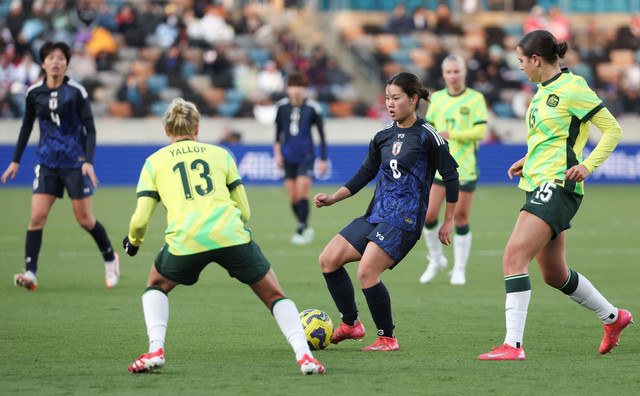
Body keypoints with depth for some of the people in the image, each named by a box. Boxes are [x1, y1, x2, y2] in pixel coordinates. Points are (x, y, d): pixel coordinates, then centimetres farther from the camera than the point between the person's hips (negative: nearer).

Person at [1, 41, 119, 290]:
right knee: (37, 216, -11)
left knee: (85, 220, 2)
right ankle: (30, 274, -12)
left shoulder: (76, 92, -9)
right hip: (46, 162, 3)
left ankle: (110, 259, 26)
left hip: (75, 161, -3)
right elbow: (26, 126, 15)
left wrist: (88, 161, -17)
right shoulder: (34, 92, 1)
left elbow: (90, 129, -6)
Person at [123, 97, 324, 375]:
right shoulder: (220, 154, 22)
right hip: (231, 236, 0)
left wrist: (133, 242, 35)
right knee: (274, 295, 15)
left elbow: (140, 219, 13)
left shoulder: (154, 162, 20)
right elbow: (245, 212, 20)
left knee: (156, 286, 29)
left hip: (185, 240, 0)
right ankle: (303, 355, -4)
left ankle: (155, 350, 9)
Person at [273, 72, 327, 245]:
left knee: (302, 192, -16)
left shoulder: (313, 108, -6)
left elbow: (321, 134, 2)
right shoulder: (281, 106, 1)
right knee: (293, 197, 2)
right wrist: (277, 152, 3)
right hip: (288, 157, 3)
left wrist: (323, 159, 0)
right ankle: (305, 228, 17)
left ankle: (301, 229, -13)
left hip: (306, 156, -3)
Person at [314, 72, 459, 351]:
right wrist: (333, 198, 9)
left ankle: (387, 338, -8)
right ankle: (351, 324, 12)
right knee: (328, 259, -1)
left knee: (366, 271, -22)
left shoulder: (428, 136, -6)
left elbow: (451, 175, -2)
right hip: (376, 214, 8)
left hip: (404, 219, -8)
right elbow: (365, 174, 20)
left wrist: (448, 221, 0)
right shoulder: (383, 136, 13)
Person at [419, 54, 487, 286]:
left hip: (465, 168, -3)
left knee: (461, 219, 0)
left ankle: (459, 270, 12)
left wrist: (451, 135, -18)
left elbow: (480, 131, -11)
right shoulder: (437, 98, 9)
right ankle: (436, 260, 16)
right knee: (428, 215, -6)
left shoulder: (475, 99, -3)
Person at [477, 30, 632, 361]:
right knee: (554, 274, 17)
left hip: (557, 185, -10)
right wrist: (527, 162, 15)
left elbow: (612, 129, -8)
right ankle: (612, 317, 37)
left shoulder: (572, 88, -11)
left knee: (514, 257, -21)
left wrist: (587, 165, -19)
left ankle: (512, 345, -24)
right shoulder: (544, 91, 16)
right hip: (538, 184, 10)